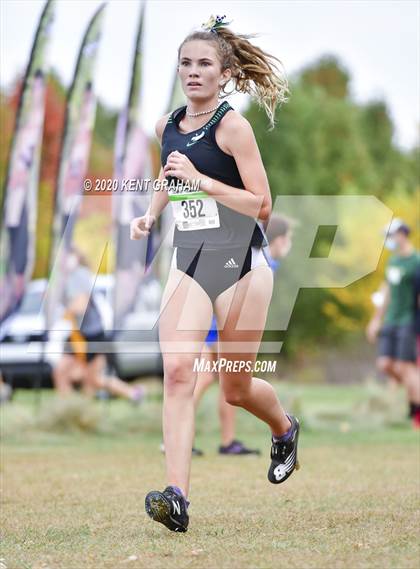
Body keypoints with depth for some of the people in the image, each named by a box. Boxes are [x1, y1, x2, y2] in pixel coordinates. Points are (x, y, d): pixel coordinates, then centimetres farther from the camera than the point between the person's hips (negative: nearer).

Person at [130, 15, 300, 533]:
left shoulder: (232, 126, -12)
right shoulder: (167, 126, 6)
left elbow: (261, 205, -16)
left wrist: (200, 179, -23)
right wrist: (151, 214, 13)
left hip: (239, 261, -4)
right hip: (188, 259, 4)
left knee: (235, 388, 8)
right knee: (177, 369, -18)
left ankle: (285, 429, 43)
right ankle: (176, 495, -23)